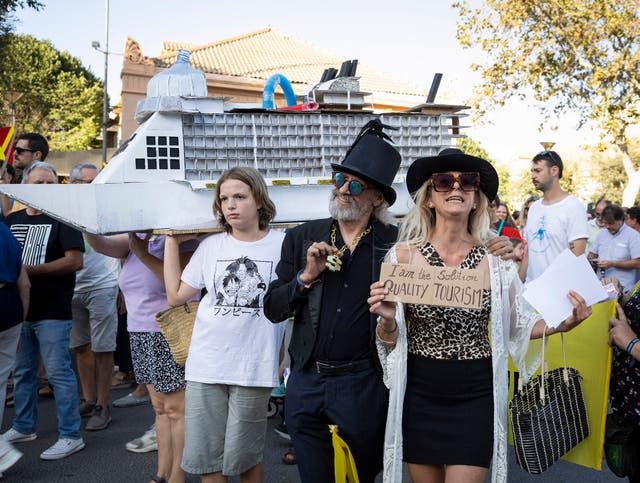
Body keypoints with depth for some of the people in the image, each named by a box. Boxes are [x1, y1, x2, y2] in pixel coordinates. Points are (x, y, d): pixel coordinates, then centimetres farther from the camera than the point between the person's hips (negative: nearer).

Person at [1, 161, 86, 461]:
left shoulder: (62, 218, -5)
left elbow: (75, 261, -14)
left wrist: (33, 270, -18)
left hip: (53, 312, -6)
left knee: (59, 373, -3)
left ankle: (71, 436, 6)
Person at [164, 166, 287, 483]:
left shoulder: (283, 245, -2)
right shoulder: (211, 246, 8)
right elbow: (175, 296, 7)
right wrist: (172, 242, 9)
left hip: (253, 370, -3)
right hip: (205, 365, 3)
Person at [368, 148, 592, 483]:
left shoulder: (497, 257, -4)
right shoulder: (404, 255, -6)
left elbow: (519, 325, 7)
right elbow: (391, 339, 0)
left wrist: (563, 323, -10)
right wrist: (387, 320, -21)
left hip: (475, 395, 0)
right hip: (419, 393, 1)